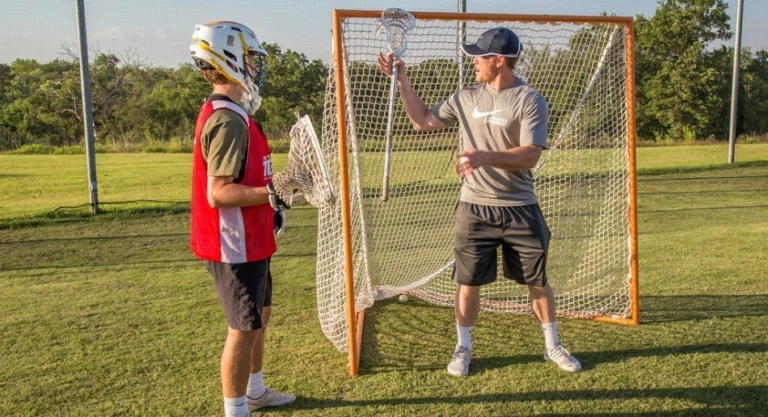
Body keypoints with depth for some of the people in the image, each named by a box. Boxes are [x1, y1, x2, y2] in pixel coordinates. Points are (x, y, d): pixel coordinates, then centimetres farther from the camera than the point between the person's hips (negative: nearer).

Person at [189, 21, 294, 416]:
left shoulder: (222, 113, 11)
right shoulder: (229, 121, -21)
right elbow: (218, 193, -25)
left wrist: (270, 200, 16)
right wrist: (271, 194, -31)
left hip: (249, 241, 11)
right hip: (236, 246, -11)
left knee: (259, 316, 22)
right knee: (244, 328, 0)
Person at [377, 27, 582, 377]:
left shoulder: (530, 100, -9)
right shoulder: (464, 97, 5)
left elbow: (530, 155, -19)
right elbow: (423, 121, 12)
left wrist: (485, 157, -32)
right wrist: (402, 80, 7)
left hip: (519, 209, -2)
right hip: (474, 208, 3)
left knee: (537, 281, 9)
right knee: (468, 281, 7)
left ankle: (553, 346, 28)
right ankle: (463, 348, 24)